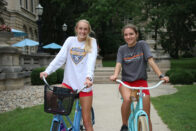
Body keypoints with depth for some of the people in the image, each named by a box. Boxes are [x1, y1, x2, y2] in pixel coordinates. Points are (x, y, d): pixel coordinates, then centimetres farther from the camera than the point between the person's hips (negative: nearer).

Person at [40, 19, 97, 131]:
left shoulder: (92, 42, 1)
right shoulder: (70, 40, 7)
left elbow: (91, 61, -16)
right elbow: (60, 57, -3)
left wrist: (89, 77, -33)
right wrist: (47, 71, -17)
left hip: (84, 84, -2)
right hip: (69, 82, 3)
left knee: (87, 120, 0)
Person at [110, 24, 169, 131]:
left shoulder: (142, 45, -1)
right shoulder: (122, 49, 5)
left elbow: (150, 61, -10)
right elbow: (119, 64, -7)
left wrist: (161, 76, -24)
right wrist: (115, 75, -30)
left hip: (141, 82, 0)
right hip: (126, 82, 1)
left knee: (146, 117, -6)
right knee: (127, 99, -32)